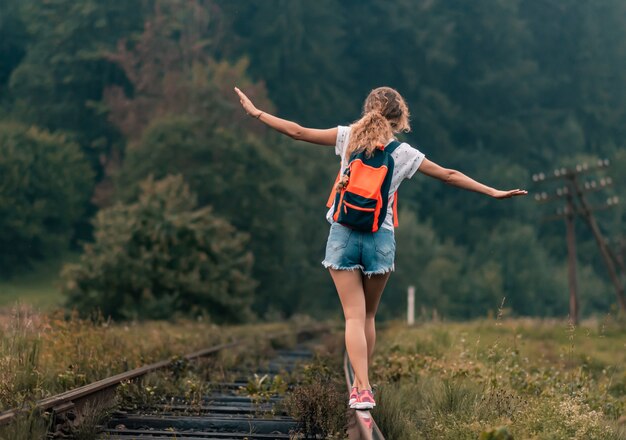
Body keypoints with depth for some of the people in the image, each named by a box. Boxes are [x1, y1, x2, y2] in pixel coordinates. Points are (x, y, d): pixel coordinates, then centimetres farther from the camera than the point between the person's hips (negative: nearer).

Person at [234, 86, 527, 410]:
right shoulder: (404, 153, 1)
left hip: (344, 234, 0)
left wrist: (256, 112, 12)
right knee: (368, 316, 16)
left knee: (354, 316, -3)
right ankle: (360, 383, 23)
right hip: (381, 238, 0)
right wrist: (493, 192, 16)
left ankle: (362, 390, -15)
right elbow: (449, 175, 7)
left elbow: (297, 132, 2)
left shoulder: (348, 136, 1)